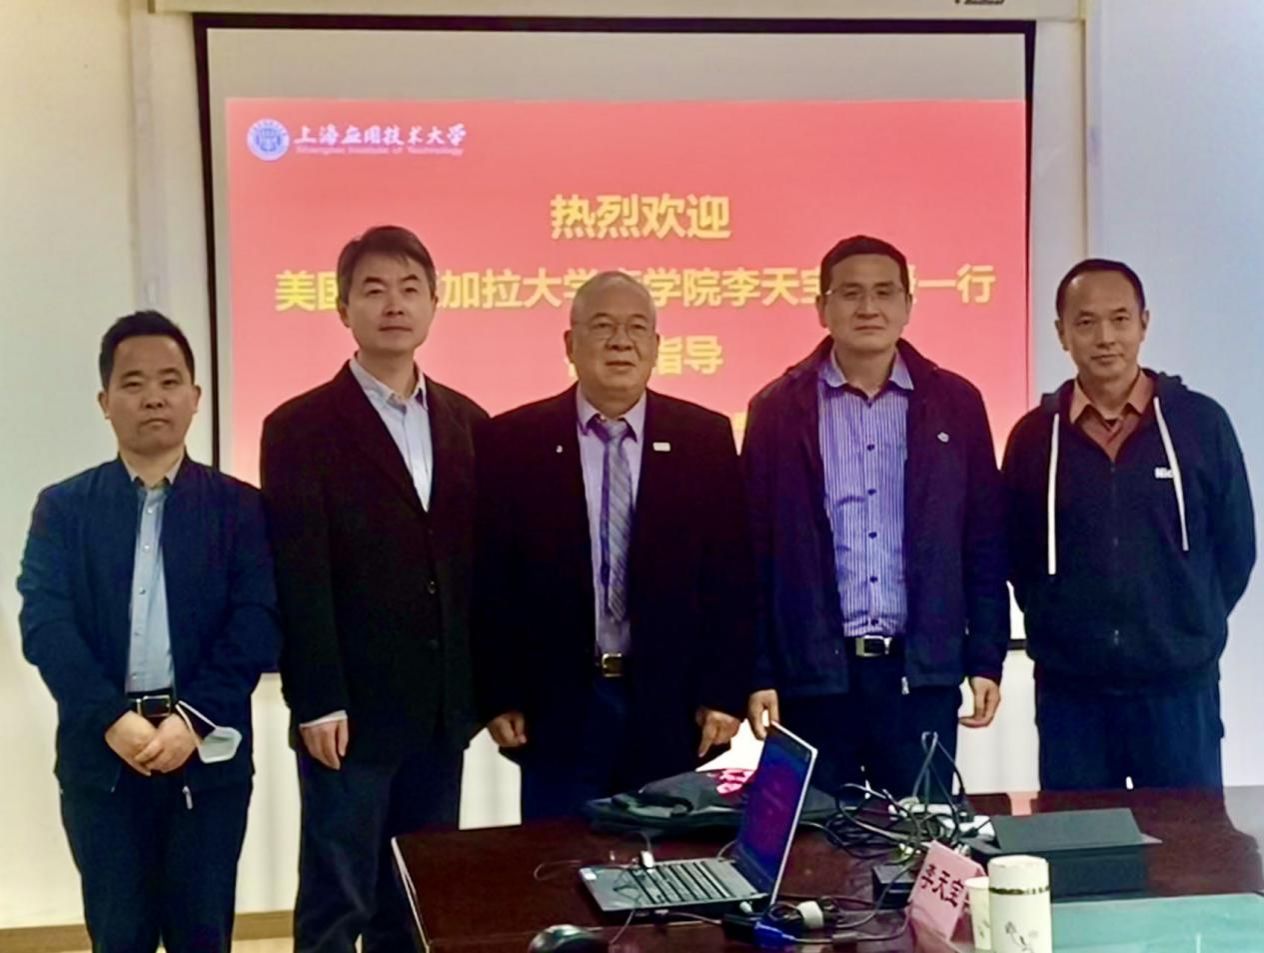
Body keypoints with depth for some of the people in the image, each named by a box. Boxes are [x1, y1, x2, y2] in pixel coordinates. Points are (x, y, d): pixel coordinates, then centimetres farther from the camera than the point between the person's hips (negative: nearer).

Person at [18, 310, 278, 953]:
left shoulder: (238, 506, 5)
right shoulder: (63, 508, 6)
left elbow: (257, 624, -5)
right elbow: (44, 624, -5)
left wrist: (193, 719, -17)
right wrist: (113, 721, -17)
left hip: (209, 754, 0)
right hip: (99, 756, 0)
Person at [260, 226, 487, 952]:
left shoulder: (467, 422, 10)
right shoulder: (301, 427, -5)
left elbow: (479, 559, 11)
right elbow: (301, 580, -10)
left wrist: (487, 685, 8)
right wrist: (317, 703, -14)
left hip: (443, 709, 5)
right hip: (353, 711, -5)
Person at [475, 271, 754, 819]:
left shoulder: (705, 438, 3)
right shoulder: (511, 442, 0)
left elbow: (729, 575, 2)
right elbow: (490, 581, 1)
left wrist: (724, 692, -2)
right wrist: (498, 697, -2)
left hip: (672, 710, 1)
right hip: (556, 711, -1)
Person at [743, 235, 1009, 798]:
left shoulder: (955, 403, 5)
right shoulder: (778, 409, 2)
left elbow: (984, 542, 6)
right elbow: (756, 550, 1)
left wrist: (986, 659, 2)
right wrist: (759, 672, -3)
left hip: (923, 673, 1)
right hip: (813, 672, -1)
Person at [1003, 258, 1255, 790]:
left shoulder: (1201, 422, -2)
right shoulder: (1033, 436, 1)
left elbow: (1235, 547, 5)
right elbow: (1017, 557, 8)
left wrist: (1189, 628, 7)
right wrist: (1063, 632, 5)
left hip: (1180, 685, -1)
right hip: (1068, 690, 1)